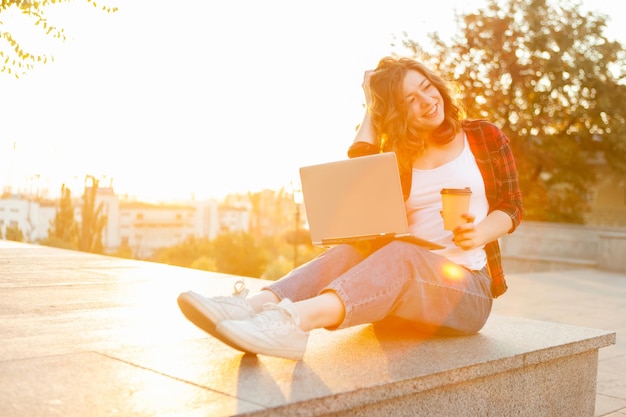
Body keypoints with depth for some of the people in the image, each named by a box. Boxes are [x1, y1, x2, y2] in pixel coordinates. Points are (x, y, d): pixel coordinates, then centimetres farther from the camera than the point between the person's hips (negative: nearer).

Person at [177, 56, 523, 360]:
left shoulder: (485, 137, 10)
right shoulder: (397, 155, 16)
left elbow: (512, 207, 7)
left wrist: (479, 233, -15)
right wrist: (372, 107, 5)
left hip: (467, 288, -3)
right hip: (406, 294, 3)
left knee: (400, 255, -36)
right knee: (353, 250, -29)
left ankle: (295, 320, -62)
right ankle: (256, 304, -53)